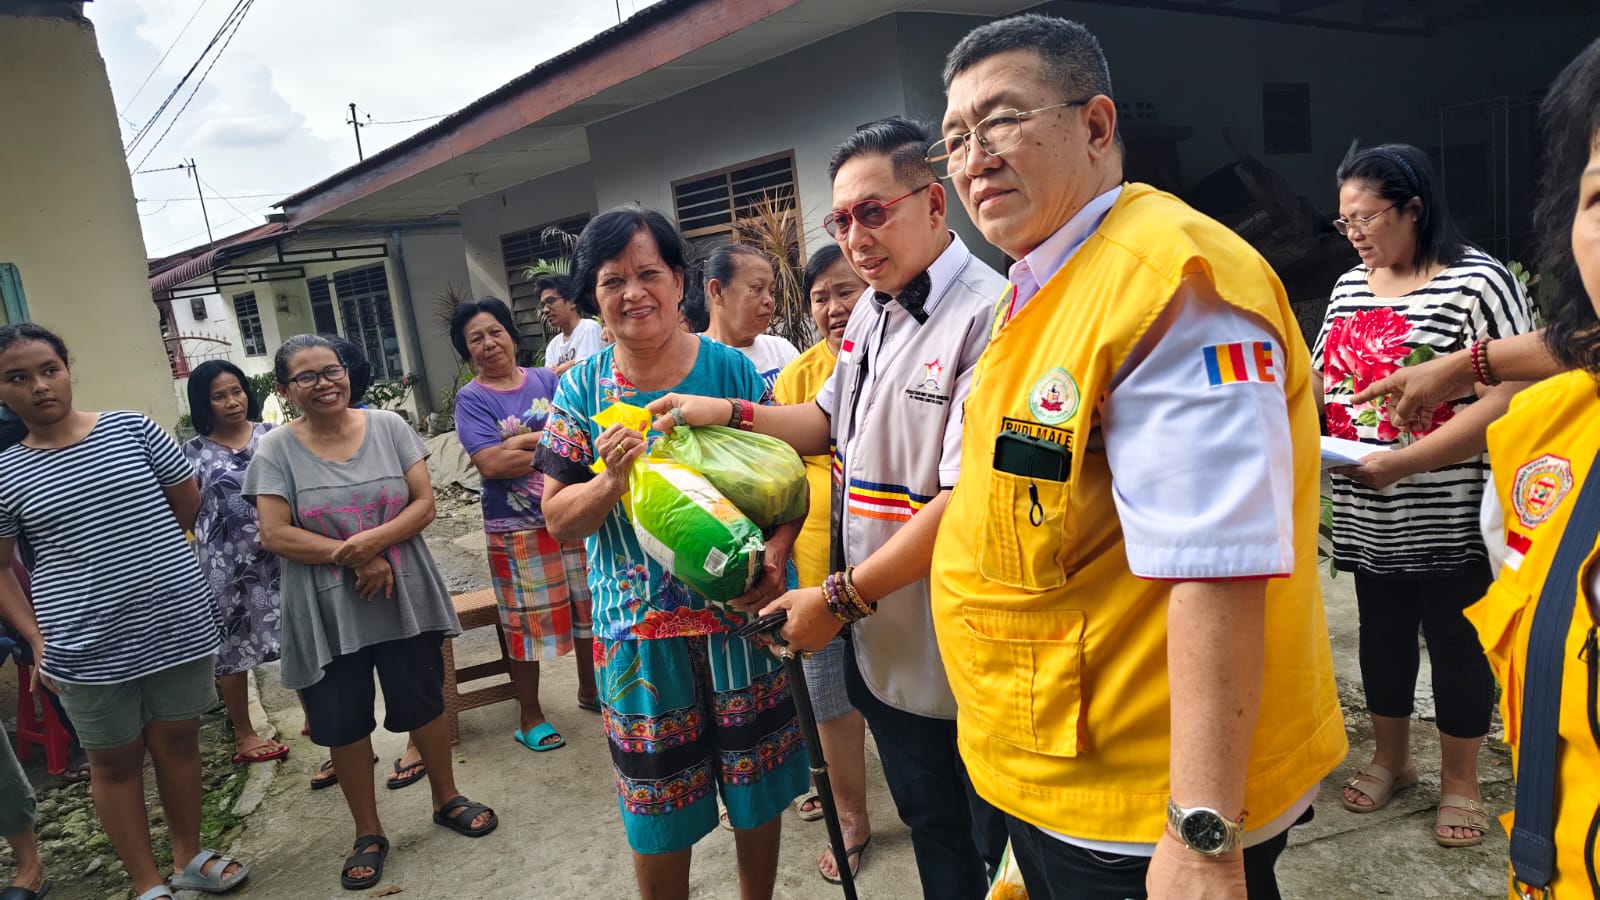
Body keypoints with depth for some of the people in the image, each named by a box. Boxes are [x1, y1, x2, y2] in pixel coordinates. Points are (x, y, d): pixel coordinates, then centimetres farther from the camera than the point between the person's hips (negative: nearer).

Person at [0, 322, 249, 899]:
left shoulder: (132, 428, -1)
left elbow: (189, 507, 8)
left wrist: (139, 546, 10)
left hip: (179, 623, 1)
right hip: (88, 648, -1)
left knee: (178, 743, 15)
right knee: (115, 762, 13)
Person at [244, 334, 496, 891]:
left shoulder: (388, 427, -2)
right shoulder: (276, 450, -5)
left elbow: (424, 503, -5)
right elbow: (275, 535, -11)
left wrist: (375, 539, -22)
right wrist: (354, 557, -18)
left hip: (405, 600, 1)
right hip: (328, 612, -1)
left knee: (425, 704, 13)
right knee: (344, 723, 10)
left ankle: (447, 799, 35)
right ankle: (368, 833, 29)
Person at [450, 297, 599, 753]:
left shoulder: (547, 380, 5)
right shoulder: (471, 398, -6)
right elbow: (491, 463, -18)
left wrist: (524, 441, -16)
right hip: (518, 528, -4)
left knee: (588, 605, 15)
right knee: (528, 621, 6)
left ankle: (589, 688, 38)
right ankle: (531, 718, 24)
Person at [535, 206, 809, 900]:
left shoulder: (731, 368, -4)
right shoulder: (583, 388, -1)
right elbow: (556, 518, -1)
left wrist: (775, 553, -19)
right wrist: (609, 482, -21)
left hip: (741, 611, 0)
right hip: (639, 626, 0)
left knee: (758, 789, 15)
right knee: (657, 809, 13)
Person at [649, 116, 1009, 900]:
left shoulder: (987, 316, -22)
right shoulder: (870, 315, 6)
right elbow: (828, 422, 21)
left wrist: (840, 597, -17)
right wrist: (725, 413, 8)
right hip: (883, 648, 8)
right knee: (931, 832, 26)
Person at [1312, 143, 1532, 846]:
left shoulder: (1477, 280, -11)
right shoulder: (1350, 286, 9)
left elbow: (1507, 398, -18)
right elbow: (1320, 376, 15)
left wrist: (1403, 461, -25)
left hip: (1449, 520, -5)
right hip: (1368, 518, 6)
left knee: (1455, 643, 9)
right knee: (1382, 635, 17)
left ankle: (1459, 780, 28)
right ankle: (1390, 757, 37)